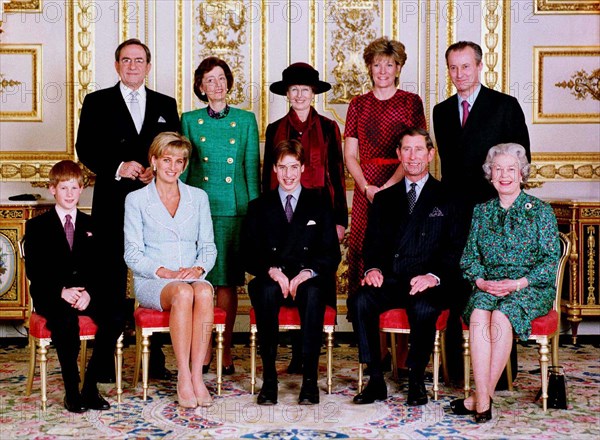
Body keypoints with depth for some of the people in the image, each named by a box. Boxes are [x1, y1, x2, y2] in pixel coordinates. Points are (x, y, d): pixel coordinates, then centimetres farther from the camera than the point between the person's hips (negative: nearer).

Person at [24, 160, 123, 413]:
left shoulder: (91, 226, 16)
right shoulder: (37, 226, 7)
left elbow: (99, 268, 9)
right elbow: (33, 271, -1)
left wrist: (89, 292, -12)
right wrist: (62, 291, -17)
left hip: (87, 294, 3)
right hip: (51, 296, -3)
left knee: (112, 321, -26)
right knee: (66, 323, -35)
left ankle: (90, 387, -15)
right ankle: (71, 390, -22)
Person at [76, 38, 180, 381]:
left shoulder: (166, 105, 14)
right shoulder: (97, 102, 8)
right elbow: (85, 149, 0)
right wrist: (117, 168, -15)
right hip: (113, 204, -2)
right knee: (112, 279, 2)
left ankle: (156, 358, 12)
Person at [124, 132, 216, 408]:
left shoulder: (198, 197, 15)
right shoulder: (136, 200, 6)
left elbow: (208, 246, 12)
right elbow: (132, 254, 0)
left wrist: (198, 269, -9)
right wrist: (164, 272, -15)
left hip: (192, 277, 2)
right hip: (150, 282, -2)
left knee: (203, 292, -34)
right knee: (182, 293, -36)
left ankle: (196, 376, -33)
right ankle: (183, 379, -33)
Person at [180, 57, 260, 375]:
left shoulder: (245, 120, 8)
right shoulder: (190, 120, 8)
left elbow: (252, 168, 7)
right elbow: (182, 168, 10)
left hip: (234, 208, 0)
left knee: (227, 280, 1)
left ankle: (225, 349, 9)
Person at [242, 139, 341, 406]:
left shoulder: (320, 203, 14)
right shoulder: (259, 207, 15)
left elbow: (332, 253, 5)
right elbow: (250, 255, 5)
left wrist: (308, 273, -13)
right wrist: (272, 271, -16)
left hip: (309, 281, 0)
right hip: (271, 280, 1)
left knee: (313, 293, -35)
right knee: (268, 291, -34)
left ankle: (310, 379, -33)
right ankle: (269, 379, -30)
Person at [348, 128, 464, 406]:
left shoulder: (446, 198, 8)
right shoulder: (385, 199, 20)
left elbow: (455, 248, 0)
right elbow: (373, 243, 14)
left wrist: (434, 275, -17)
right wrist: (373, 268, -8)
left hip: (428, 285, -3)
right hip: (391, 281, 3)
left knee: (423, 308, -35)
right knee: (360, 300, -27)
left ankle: (416, 380, -12)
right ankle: (376, 381, -17)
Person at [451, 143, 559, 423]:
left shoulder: (540, 211, 4)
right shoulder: (481, 211, 15)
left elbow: (551, 259, -2)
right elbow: (470, 255, 12)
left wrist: (517, 284, -15)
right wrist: (480, 281, -9)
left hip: (531, 287, -3)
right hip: (488, 285, 3)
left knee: (501, 316, -34)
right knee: (478, 315, -31)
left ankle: (483, 395, -25)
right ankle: (483, 402, -35)